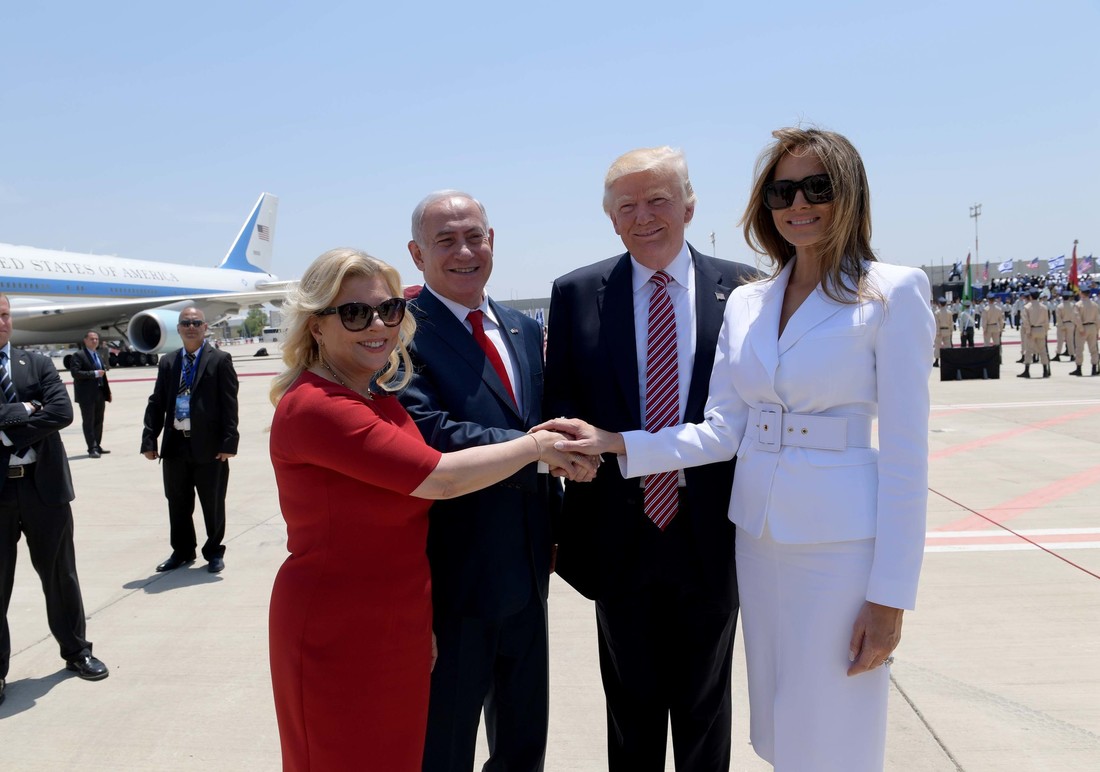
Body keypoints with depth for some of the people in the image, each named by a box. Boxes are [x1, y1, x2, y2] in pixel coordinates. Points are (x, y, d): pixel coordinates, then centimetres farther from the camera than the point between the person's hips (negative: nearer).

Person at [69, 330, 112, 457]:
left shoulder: (100, 356, 18)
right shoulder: (78, 356, -6)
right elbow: (75, 373, -18)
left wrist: (107, 392, 17)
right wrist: (94, 373, -20)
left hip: (100, 393, 7)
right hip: (86, 395, -7)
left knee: (98, 421, 11)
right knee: (88, 422, -4)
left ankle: (97, 446, 20)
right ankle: (92, 448, -4)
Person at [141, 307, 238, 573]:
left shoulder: (220, 360, -2)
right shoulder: (167, 362, 11)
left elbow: (229, 404, -7)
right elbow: (156, 403, 9)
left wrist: (229, 441, -14)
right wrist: (149, 439, 0)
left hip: (209, 446, -4)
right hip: (175, 445, 4)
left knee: (213, 504, 7)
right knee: (178, 504, 14)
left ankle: (214, 552, 24)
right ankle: (182, 551, 31)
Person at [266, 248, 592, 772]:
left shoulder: (381, 399, 6)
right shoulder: (313, 406, -21)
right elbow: (441, 479, -23)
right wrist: (537, 445, -14)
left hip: (401, 625, 8)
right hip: (338, 635, -8)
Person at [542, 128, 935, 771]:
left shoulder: (894, 293, -7)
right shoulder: (746, 303, 7)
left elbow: (905, 453, -10)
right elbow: (723, 431, 3)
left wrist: (890, 594, -12)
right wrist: (617, 445, -10)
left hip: (841, 542, -5)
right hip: (758, 533, 5)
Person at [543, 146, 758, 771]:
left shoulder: (741, 288, -4)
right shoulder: (576, 293, -1)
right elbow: (560, 407, 3)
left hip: (711, 537, 0)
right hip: (619, 535, 1)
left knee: (705, 709, 20)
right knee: (631, 709, 20)